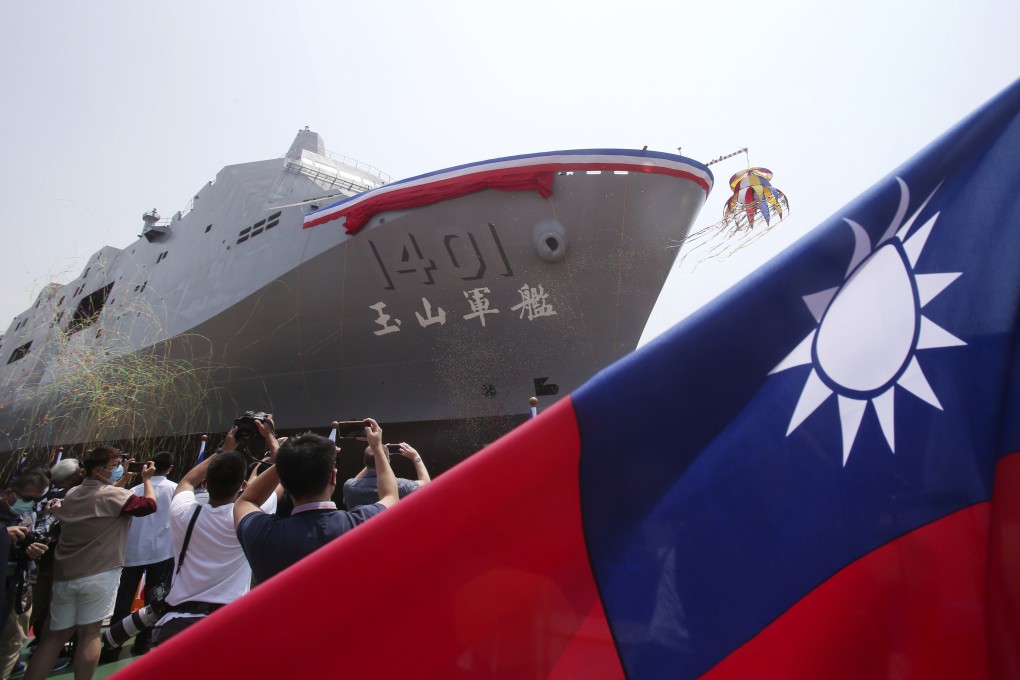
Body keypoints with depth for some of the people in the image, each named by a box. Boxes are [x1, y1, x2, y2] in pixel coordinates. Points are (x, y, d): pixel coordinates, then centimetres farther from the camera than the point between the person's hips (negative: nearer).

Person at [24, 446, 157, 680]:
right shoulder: (112, 494, -13)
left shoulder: (72, 494, 13)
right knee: (89, 633, 0)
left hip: (64, 574, 7)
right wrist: (147, 479, 0)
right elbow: (149, 504, -15)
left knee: (57, 634, 13)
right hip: (98, 574, -7)